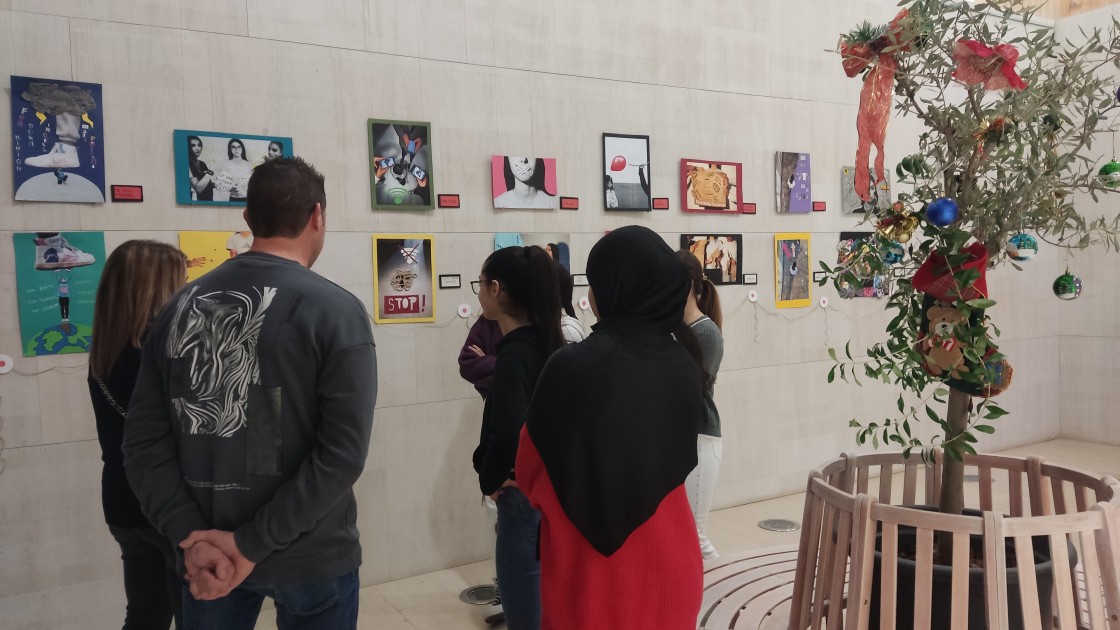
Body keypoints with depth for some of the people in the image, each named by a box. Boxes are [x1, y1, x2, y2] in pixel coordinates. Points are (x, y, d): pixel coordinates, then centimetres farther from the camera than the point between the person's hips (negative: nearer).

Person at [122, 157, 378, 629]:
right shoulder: (336, 311, -13)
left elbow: (143, 442, -5)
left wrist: (191, 536, -11)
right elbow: (343, 453, -22)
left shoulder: (180, 307, 1)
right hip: (311, 557, -3)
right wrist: (252, 543, -17)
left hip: (210, 547, 4)